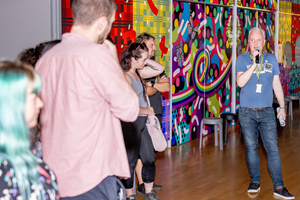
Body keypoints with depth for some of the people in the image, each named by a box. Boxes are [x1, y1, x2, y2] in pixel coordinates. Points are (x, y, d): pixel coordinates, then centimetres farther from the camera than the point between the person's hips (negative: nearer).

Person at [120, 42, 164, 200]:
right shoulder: (125, 76, -18)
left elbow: (160, 69, 16)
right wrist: (147, 111, -7)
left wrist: (147, 60, 1)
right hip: (131, 123, -9)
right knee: (131, 160, 4)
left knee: (149, 158, 13)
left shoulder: (139, 72, 7)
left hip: (142, 123, 9)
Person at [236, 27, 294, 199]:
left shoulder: (271, 59, 6)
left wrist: (282, 107, 10)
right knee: (251, 148, 7)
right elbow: (241, 82, -16)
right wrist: (254, 63, -21)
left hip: (267, 112, 1)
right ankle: (255, 181, 21)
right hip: (247, 112, -1)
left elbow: (277, 84, 11)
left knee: (273, 148, -1)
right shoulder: (242, 59, -1)